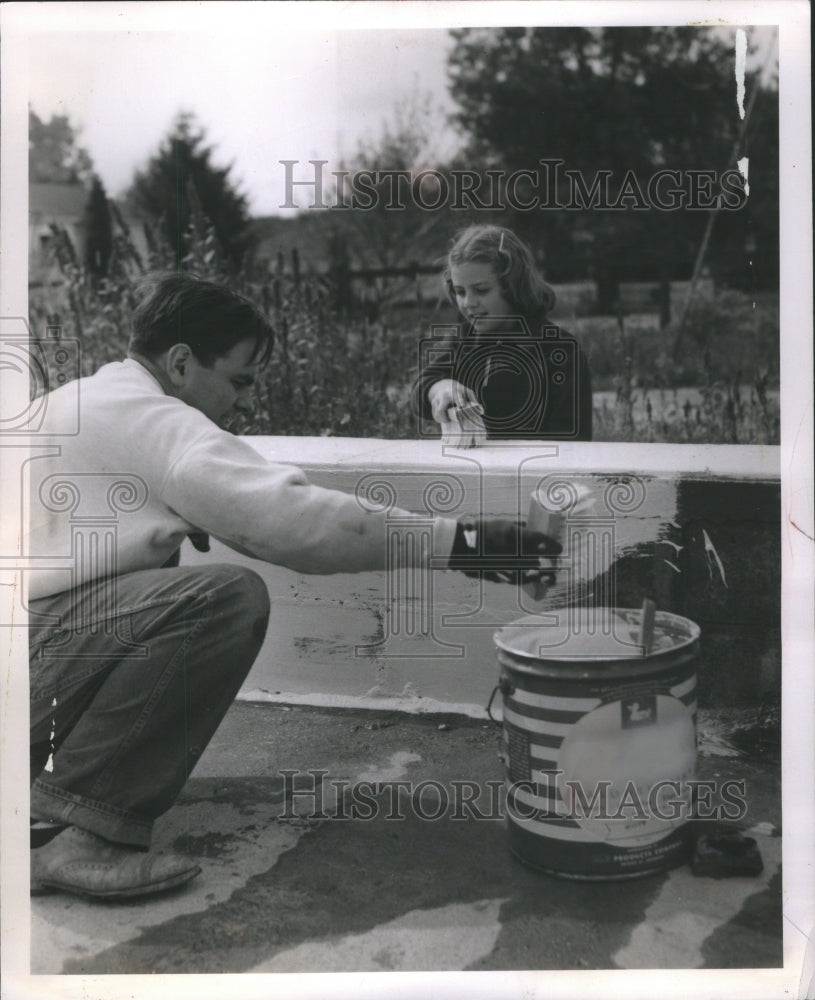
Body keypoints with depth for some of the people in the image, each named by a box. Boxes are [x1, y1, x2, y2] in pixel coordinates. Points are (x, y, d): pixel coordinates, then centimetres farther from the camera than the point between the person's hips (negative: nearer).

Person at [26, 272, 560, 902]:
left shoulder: (88, 401, 22)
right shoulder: (143, 416, -12)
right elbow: (285, 517, -20)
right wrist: (455, 541, -16)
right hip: (33, 644, -10)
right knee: (228, 598, -22)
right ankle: (70, 830, -16)